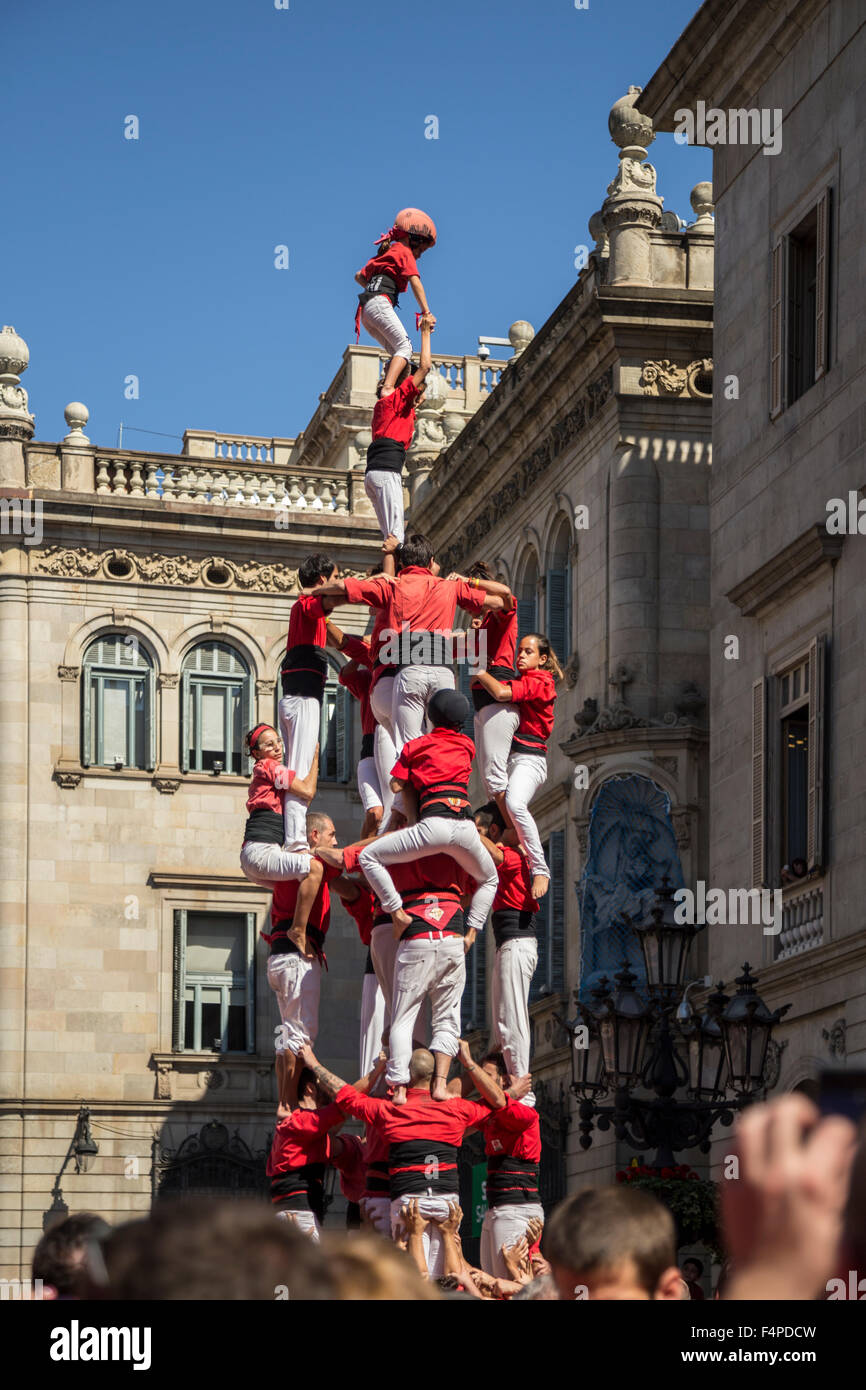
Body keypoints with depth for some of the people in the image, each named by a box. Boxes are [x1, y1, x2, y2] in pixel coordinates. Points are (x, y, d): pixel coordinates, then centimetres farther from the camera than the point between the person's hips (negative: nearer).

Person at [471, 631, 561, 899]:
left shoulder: (538, 681, -6)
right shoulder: (520, 681, 22)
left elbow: (502, 693, -21)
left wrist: (479, 670, -8)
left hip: (529, 758, -10)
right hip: (509, 756, 10)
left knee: (514, 804, -32)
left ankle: (540, 869, -29)